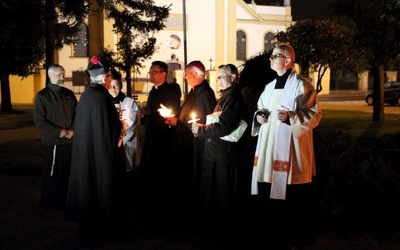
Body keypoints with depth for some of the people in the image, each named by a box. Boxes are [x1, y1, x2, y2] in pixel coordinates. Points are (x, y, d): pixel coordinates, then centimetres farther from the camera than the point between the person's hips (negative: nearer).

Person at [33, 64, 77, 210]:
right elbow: (39, 120, -9)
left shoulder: (69, 94, 10)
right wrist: (59, 132, -13)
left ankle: (66, 200, 22)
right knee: (52, 173, 3)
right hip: (53, 142, -4)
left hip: (70, 140, 4)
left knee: (68, 172, 9)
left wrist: (72, 129, -6)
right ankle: (51, 202, 17)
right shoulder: (42, 96, -4)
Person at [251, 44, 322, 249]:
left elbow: (315, 114, -11)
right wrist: (259, 116, 3)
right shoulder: (270, 87, 16)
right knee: (269, 195, 10)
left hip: (289, 149, -7)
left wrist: (290, 117, -24)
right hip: (269, 147, 7)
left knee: (291, 198, -2)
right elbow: (260, 109, 26)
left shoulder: (301, 85, -7)